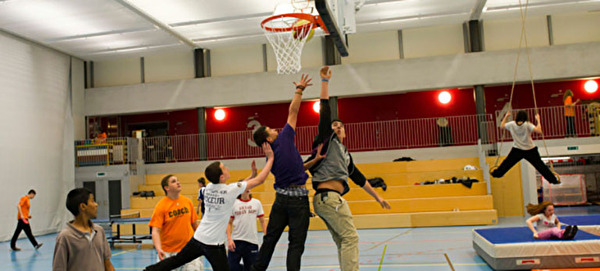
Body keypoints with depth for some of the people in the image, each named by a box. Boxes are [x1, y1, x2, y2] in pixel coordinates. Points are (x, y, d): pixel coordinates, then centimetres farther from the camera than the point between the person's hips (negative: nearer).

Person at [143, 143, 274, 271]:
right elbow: (260, 180, -12)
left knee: (176, 260, 21)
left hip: (198, 237, 7)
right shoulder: (230, 190, -17)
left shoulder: (209, 187, 3)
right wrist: (270, 158, -5)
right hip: (214, 243, -6)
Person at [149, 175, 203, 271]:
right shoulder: (161, 206, -10)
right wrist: (159, 249, -29)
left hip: (188, 249, 3)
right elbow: (155, 231, -16)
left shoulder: (187, 201, 2)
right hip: (168, 252, -3)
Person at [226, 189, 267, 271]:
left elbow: (262, 221, 9)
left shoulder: (257, 203, 3)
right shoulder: (234, 203, -1)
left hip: (252, 241, 1)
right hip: (236, 241, -1)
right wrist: (229, 239, -7)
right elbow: (229, 223, 3)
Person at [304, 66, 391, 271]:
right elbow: (325, 110, 2)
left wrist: (377, 196, 33)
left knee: (342, 242, 7)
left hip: (331, 199, 9)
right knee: (350, 237, -13)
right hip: (328, 196, -9)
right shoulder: (328, 139, 8)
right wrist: (325, 81, 4)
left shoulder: (345, 154, 28)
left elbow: (358, 178, 31)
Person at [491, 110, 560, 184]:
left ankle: (496, 173, 31)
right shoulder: (527, 125, -15)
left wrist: (506, 116, 19)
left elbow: (501, 126, 11)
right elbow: (539, 131, -25)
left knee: (507, 163, 17)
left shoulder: (512, 124, -6)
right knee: (540, 165, 3)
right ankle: (553, 180, 10)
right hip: (530, 150, -2)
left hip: (517, 150, 2)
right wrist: (538, 120, -14)